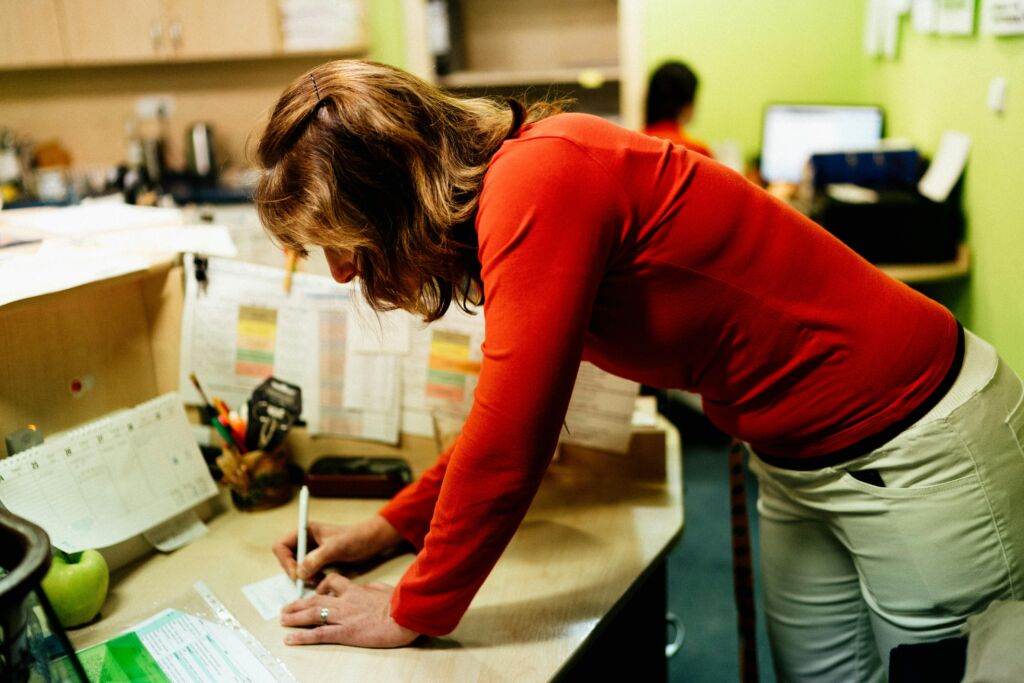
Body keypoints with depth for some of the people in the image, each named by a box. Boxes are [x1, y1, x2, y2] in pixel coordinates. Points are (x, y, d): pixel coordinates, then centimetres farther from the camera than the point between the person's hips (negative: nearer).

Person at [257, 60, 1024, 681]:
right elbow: (509, 405, 12)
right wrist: (389, 528, 9)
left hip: (917, 449, -9)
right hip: (802, 459, 9)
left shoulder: (538, 181, -28)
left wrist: (413, 613, -13)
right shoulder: (510, 183, 1)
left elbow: (507, 447, -28)